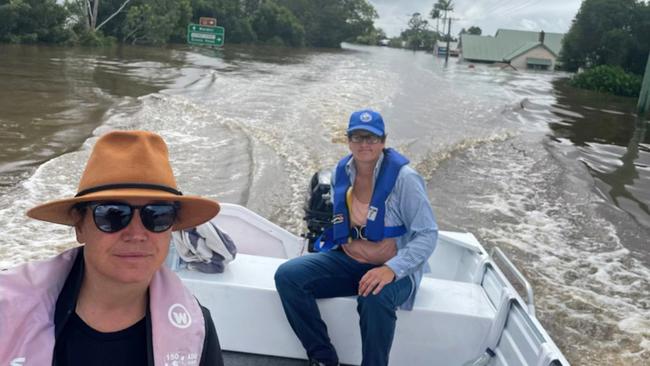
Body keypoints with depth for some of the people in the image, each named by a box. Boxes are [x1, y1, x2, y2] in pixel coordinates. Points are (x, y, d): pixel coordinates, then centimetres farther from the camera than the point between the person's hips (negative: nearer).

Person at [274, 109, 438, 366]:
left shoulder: (404, 178, -16)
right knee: (288, 275, -15)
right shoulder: (341, 172, 2)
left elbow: (428, 234, -17)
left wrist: (392, 269, -30)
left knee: (375, 298, -39)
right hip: (348, 261, 6)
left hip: (393, 270, -5)